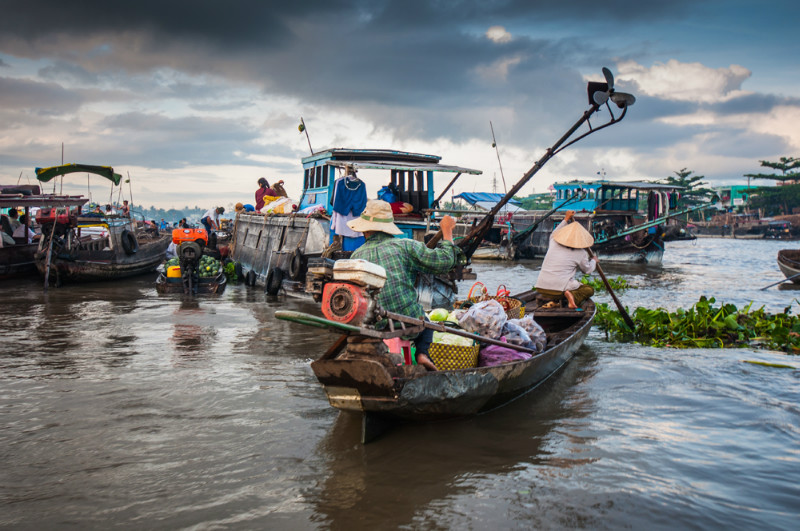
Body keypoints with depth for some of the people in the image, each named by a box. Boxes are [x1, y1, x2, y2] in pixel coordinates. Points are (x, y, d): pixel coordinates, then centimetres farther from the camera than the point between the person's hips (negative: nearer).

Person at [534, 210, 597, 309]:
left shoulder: (553, 243, 7)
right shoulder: (581, 253, -2)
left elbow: (554, 234, 34)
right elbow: (587, 270, 16)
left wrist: (566, 219, 39)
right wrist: (593, 260, 36)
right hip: (559, 290, -5)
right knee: (589, 290, 15)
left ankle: (553, 302, 4)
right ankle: (574, 297, -15)